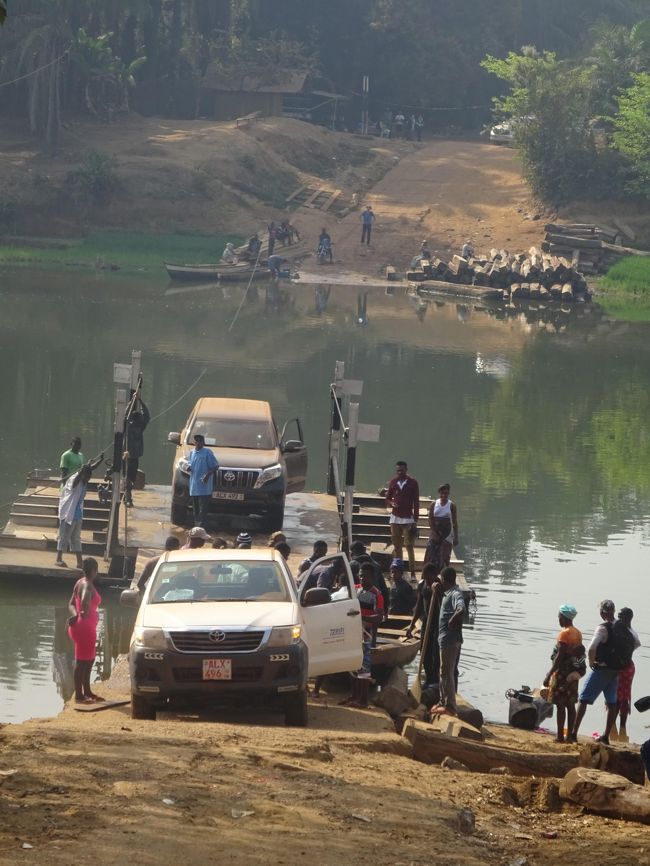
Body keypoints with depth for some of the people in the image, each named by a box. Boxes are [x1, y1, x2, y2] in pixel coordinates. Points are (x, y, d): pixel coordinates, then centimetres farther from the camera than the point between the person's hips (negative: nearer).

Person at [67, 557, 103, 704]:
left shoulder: (80, 583, 12)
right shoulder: (87, 585, -18)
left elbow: (71, 604, 11)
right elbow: (85, 600, -40)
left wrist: (75, 615, -8)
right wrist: (85, 612, -24)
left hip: (80, 626, 10)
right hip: (85, 627, -10)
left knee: (89, 660, 20)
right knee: (82, 661, -5)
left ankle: (87, 691, 28)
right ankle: (79, 695, -2)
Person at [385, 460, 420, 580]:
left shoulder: (412, 483, -1)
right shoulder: (393, 483, 8)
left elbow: (416, 502, 0)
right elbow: (387, 499, 15)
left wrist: (415, 520, -4)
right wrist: (391, 503, -10)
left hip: (408, 518, -3)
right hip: (395, 518, 3)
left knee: (409, 547, -8)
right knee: (397, 547, 5)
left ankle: (412, 573, -8)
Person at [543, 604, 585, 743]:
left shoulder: (564, 634, -15)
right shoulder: (578, 633, 9)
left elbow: (559, 657, -19)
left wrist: (549, 675, -17)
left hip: (562, 674, -8)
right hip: (574, 673, 8)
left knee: (560, 706, -4)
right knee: (570, 705, 12)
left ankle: (560, 736, -4)